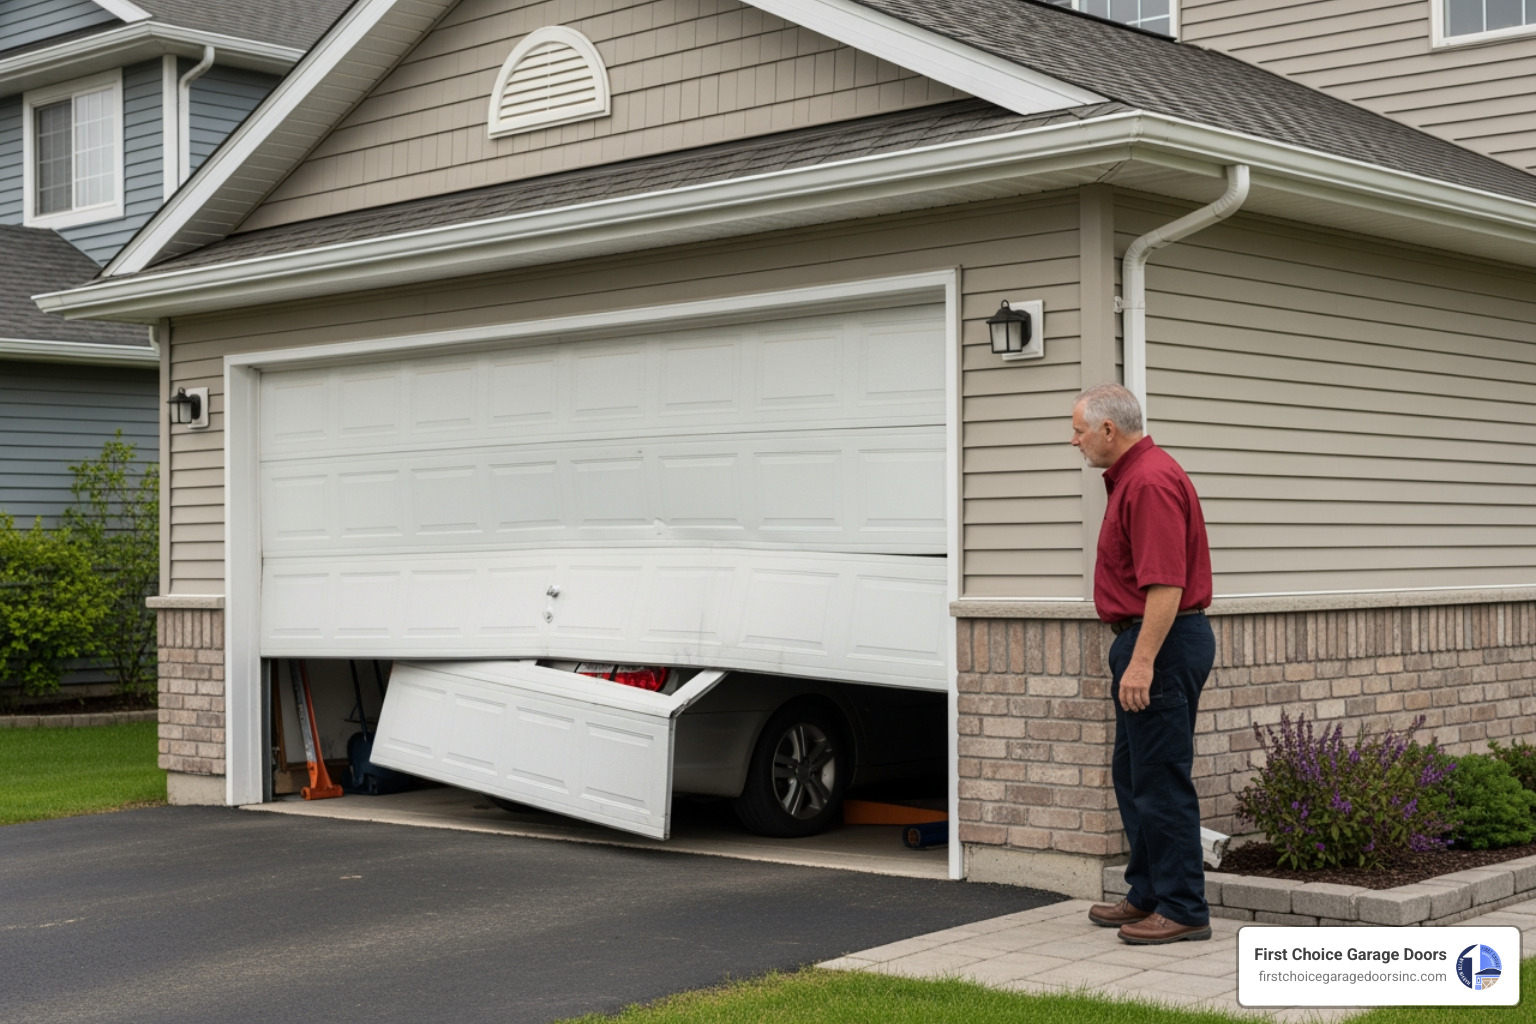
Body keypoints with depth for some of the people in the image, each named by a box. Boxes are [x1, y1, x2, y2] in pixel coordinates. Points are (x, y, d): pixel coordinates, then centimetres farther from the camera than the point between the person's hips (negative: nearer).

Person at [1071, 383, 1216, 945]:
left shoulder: (1149, 481, -19)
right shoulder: (1130, 476, 16)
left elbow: (1166, 583, -26)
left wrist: (1142, 661, -28)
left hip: (1162, 643, -11)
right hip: (1147, 641, 11)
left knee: (1160, 780, -6)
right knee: (1133, 774, 16)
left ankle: (1183, 909, 0)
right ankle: (1148, 895, 25)